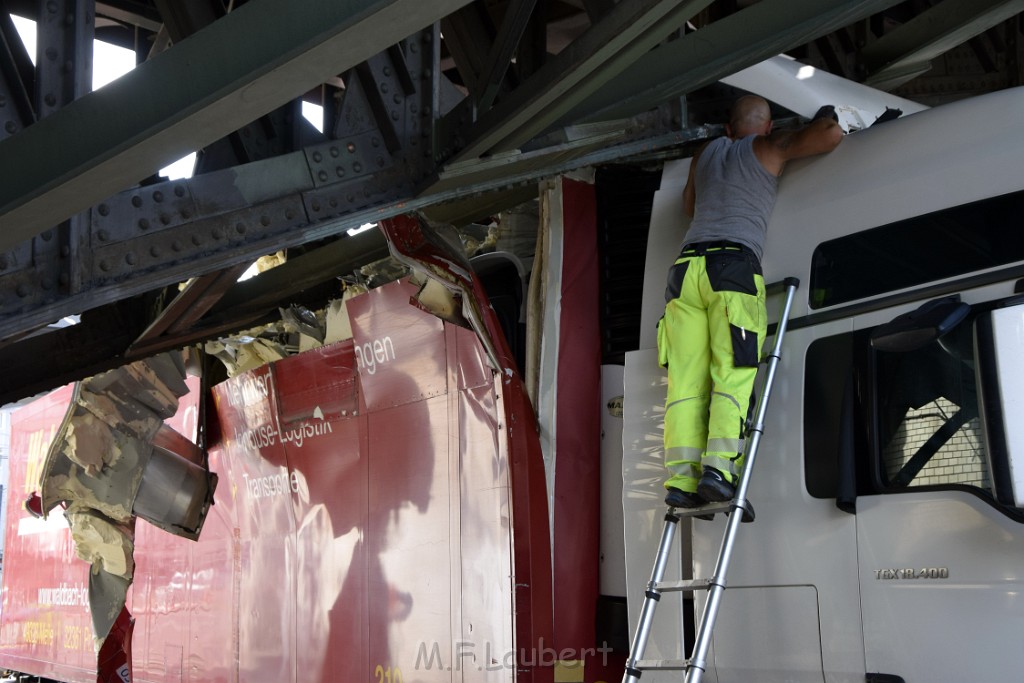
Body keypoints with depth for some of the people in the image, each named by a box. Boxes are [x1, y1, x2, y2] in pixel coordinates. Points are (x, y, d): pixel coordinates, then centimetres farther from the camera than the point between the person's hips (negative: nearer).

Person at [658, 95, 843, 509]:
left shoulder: (706, 154, 30)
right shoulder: (769, 149, 16)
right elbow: (831, 135, 8)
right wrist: (826, 116, 29)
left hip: (686, 265, 5)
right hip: (734, 265, -4)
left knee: (686, 383, -3)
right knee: (733, 377, -11)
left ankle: (681, 479, -12)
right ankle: (718, 470, -25)